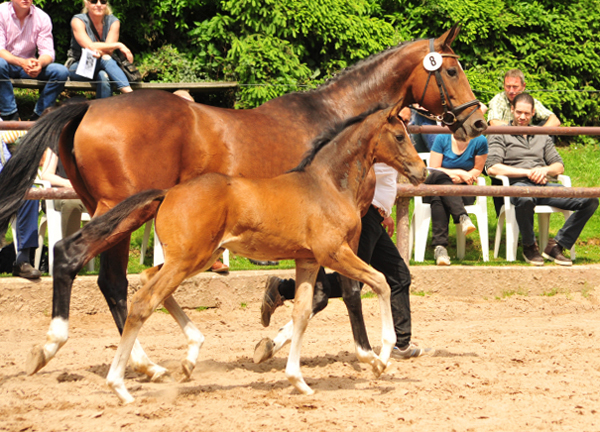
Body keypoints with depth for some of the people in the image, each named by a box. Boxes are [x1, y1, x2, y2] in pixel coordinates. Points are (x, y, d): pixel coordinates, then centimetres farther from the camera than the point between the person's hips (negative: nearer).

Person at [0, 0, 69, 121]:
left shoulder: (42, 17, -3)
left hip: (29, 65, 3)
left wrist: (40, 63, -34)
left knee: (61, 72, -20)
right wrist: (21, 62, -38)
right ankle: (11, 115, -27)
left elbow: (48, 52, -8)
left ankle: (38, 116, -10)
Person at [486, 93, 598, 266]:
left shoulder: (542, 136, 28)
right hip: (518, 184, -5)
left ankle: (556, 246, -14)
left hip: (544, 186, 5)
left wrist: (545, 170, -2)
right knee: (524, 199, -46)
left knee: (590, 200, -19)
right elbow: (492, 168, -2)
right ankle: (529, 246, -19)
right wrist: (528, 173, -7)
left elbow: (559, 166, 23)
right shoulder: (500, 135, 12)